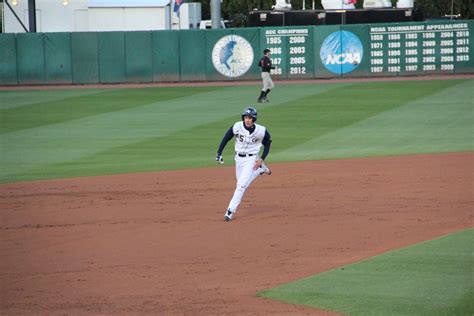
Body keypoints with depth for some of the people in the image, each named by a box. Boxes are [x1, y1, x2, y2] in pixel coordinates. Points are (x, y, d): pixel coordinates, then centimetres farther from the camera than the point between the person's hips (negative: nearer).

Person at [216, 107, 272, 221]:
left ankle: (230, 210, -11)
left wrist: (261, 159, -8)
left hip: (251, 159, -4)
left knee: (241, 184, -15)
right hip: (239, 158, 4)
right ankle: (261, 169, 42)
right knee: (242, 182, 18)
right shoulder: (237, 127, -15)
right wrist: (219, 154, -11)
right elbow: (225, 139, -4)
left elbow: (267, 144, 1)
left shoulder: (261, 131, -17)